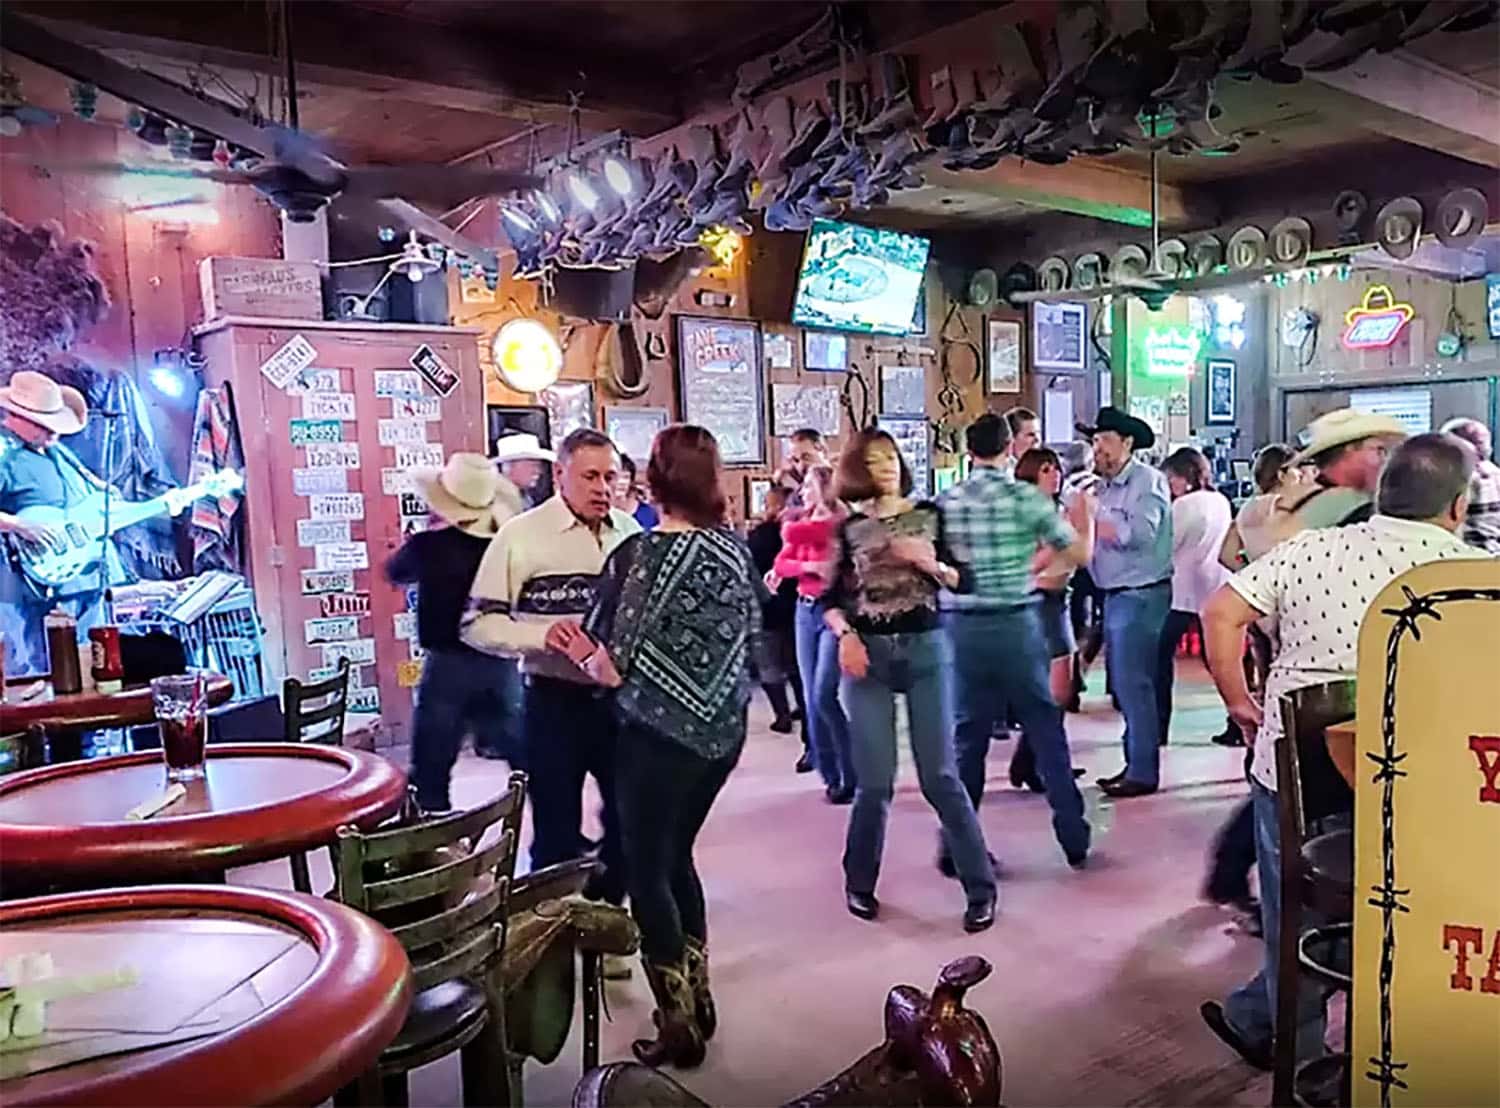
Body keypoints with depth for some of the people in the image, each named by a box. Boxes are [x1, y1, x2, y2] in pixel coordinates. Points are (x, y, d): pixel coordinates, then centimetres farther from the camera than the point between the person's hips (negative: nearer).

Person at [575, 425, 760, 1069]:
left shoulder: (639, 554, -17)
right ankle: (698, 1001, 33)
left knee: (646, 873, 11)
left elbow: (612, 668, -17)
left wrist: (577, 646, 2)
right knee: (676, 857, 23)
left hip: (659, 736, -6)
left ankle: (679, 1027, 20)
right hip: (723, 730, 6)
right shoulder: (737, 549, 0)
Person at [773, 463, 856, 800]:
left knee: (825, 695, -13)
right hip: (806, 610, 7)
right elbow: (781, 563, 0)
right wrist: (808, 566, -16)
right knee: (811, 697, 7)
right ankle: (830, 775, 18)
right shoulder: (803, 521, 11)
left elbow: (792, 533, -20)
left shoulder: (842, 523, -10)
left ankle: (852, 774, 0)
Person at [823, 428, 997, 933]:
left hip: (926, 649, 0)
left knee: (939, 775, -1)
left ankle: (981, 887, 12)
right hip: (868, 654, 0)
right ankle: (859, 882, 22)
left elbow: (965, 582, 4)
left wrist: (928, 561, -13)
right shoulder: (850, 528, 5)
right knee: (875, 780, 1)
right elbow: (830, 597, 7)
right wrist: (845, 636, -10)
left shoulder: (930, 515, 5)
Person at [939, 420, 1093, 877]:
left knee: (967, 736, 11)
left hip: (962, 626, 2)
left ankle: (955, 847, 15)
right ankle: (1074, 841, 19)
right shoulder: (1026, 496, -5)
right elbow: (1080, 552, 2)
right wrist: (1084, 515, 20)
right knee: (1046, 731, 11)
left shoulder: (945, 502, 2)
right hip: (1016, 622, -2)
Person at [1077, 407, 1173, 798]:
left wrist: (1088, 522, -14)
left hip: (1141, 595, -8)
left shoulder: (1148, 481, -8)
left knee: (1133, 683, -6)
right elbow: (1097, 537, 11)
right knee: (1123, 683, 13)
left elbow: (1140, 533, -21)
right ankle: (1134, 763, 23)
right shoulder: (1106, 486, 16)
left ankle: (1143, 772, 2)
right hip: (1116, 594, 8)